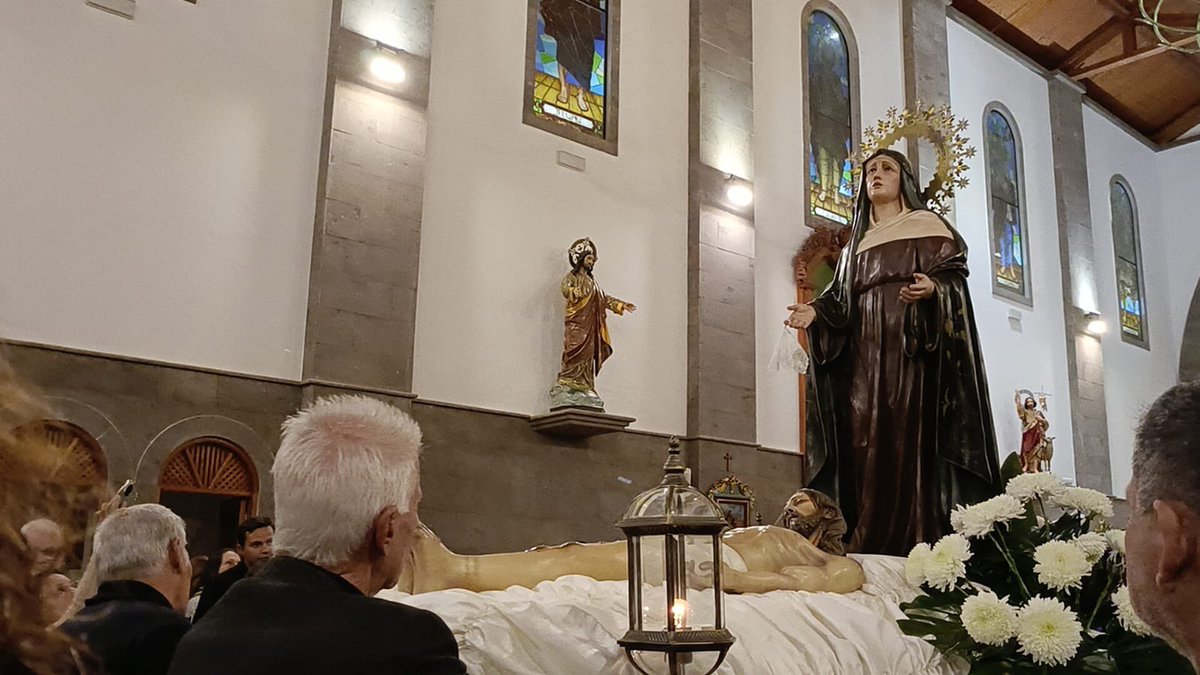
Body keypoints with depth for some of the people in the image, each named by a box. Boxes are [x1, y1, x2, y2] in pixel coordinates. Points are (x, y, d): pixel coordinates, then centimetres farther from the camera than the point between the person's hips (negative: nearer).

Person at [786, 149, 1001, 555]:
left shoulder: (927, 225, 10)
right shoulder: (857, 243, 25)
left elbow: (954, 276, -3)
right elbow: (843, 303, 17)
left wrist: (933, 289, -24)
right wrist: (816, 312, -3)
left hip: (914, 353, -5)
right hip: (866, 357, 5)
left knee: (913, 442, -14)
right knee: (867, 445, -5)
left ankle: (923, 548, -14)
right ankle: (871, 550, -5)